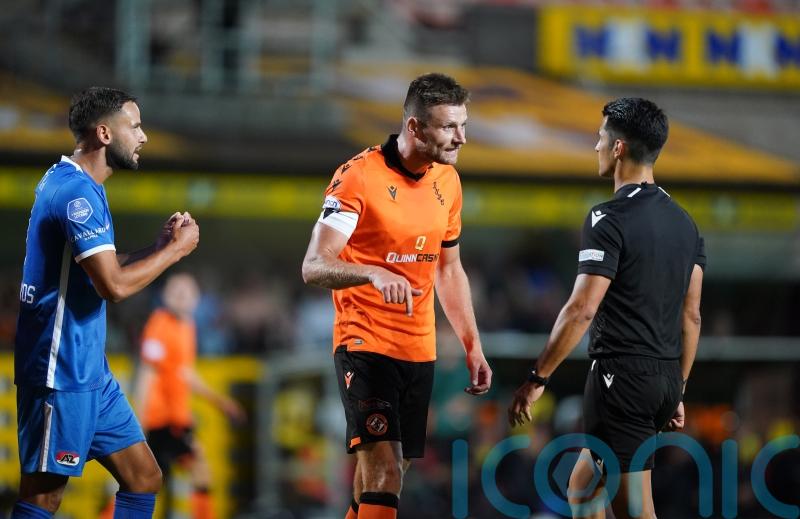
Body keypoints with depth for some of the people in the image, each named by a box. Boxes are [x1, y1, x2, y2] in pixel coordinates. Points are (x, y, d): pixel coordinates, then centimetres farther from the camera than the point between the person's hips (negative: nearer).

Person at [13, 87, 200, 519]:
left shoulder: (71, 185, 14)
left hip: (90, 372, 10)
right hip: (61, 374, -10)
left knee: (144, 478, 10)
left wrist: (160, 246, 10)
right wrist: (176, 249, -10)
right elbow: (114, 285, -23)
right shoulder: (77, 193, -18)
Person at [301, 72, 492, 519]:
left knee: (389, 475, 9)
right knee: (383, 471, -18)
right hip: (366, 344, -7)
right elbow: (314, 267, -20)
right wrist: (374, 273, -37)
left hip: (420, 349, 7)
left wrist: (473, 346, 16)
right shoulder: (360, 176, -14)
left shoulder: (447, 181, 8)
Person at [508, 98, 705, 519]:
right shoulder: (684, 222, 11)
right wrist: (677, 392, 21)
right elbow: (691, 316, 14)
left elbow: (581, 310, -18)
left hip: (621, 377, -8)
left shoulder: (609, 219, -13)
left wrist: (537, 378, -12)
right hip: (666, 379, 8)